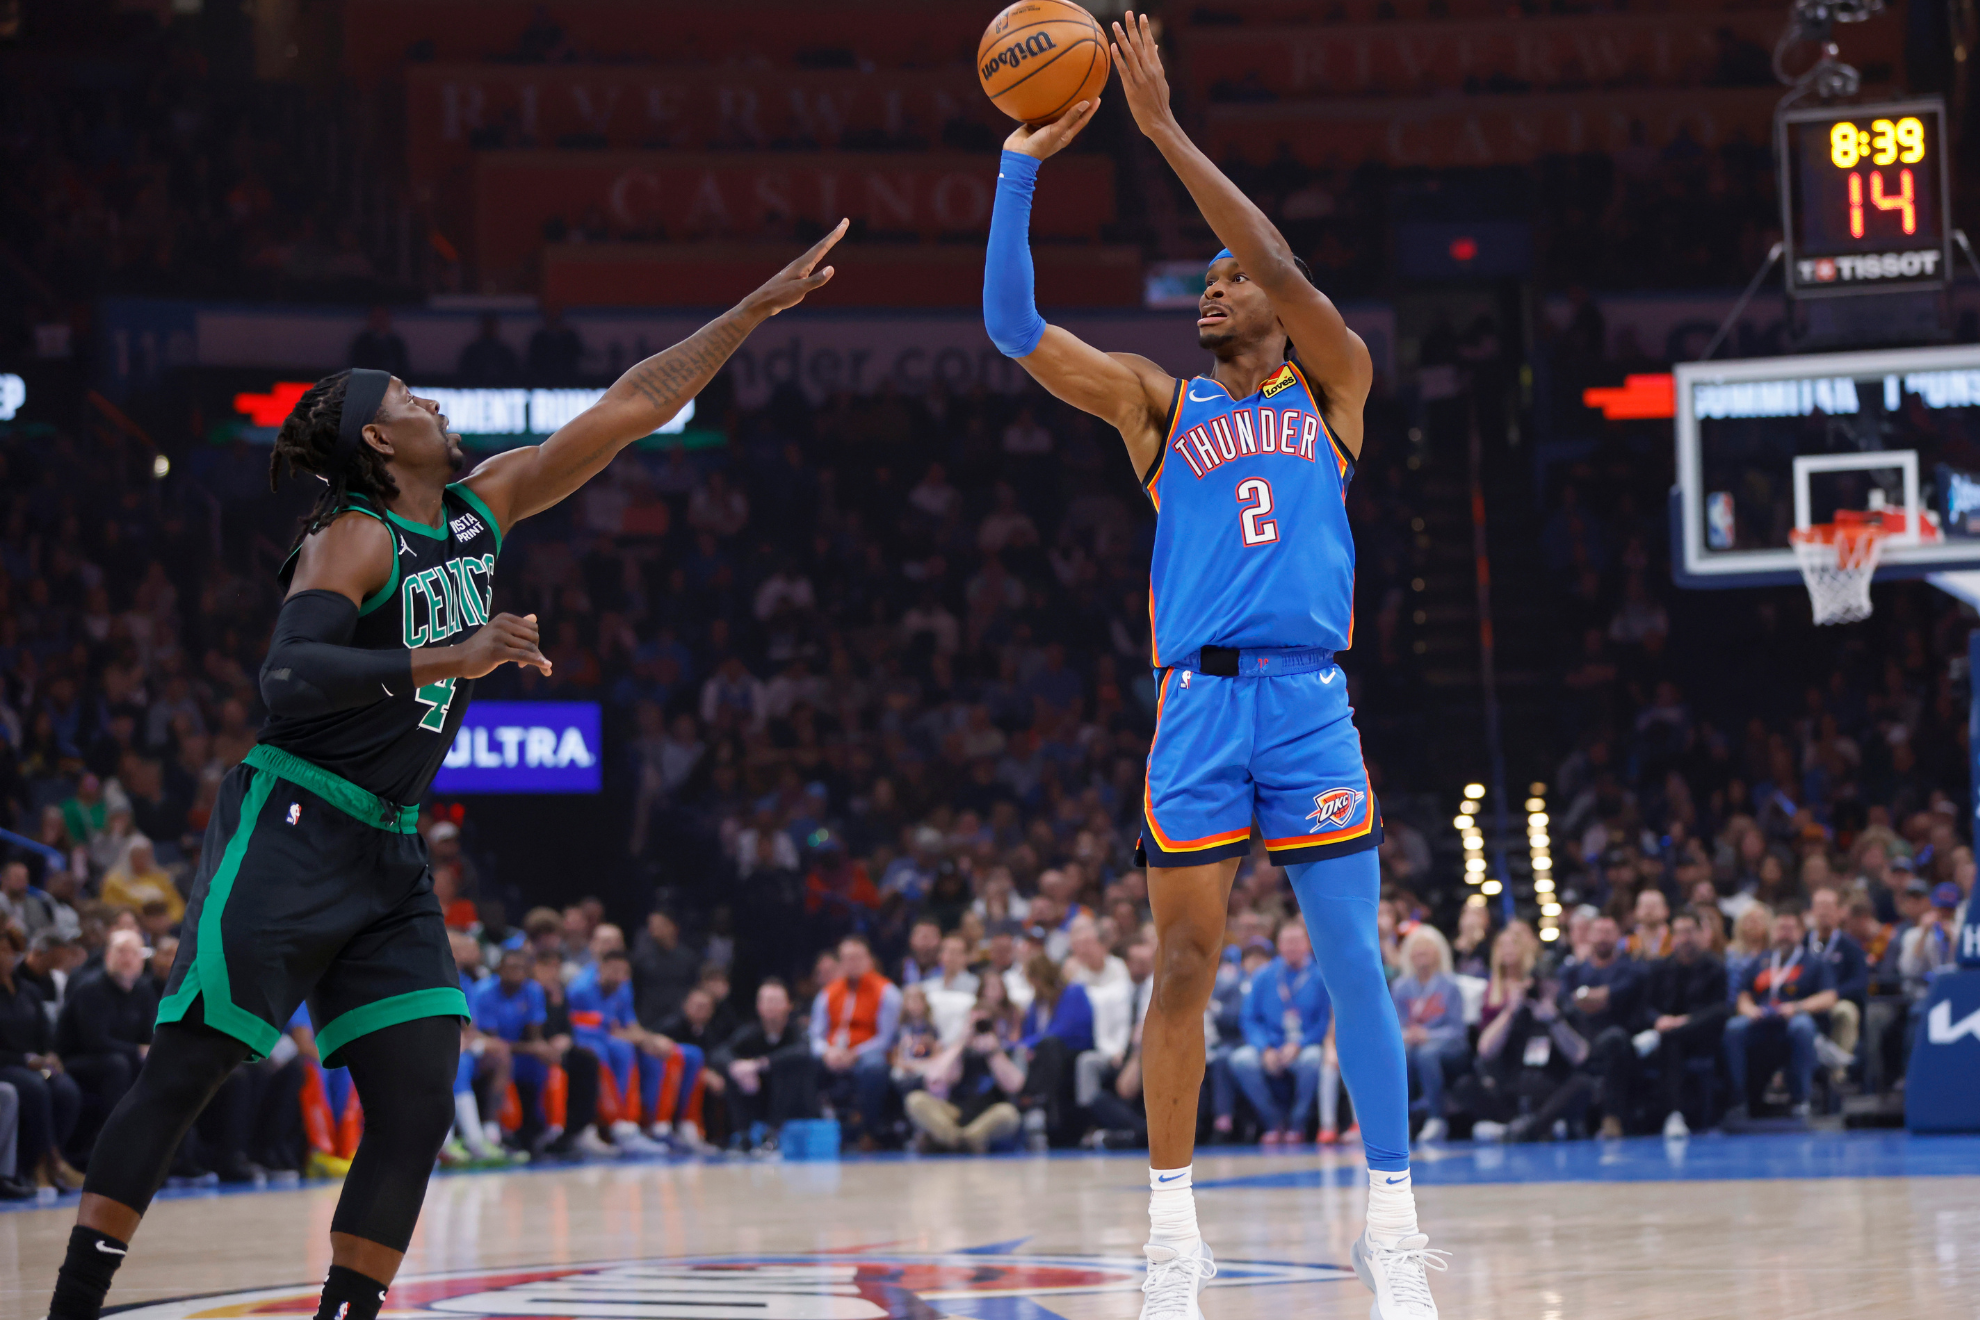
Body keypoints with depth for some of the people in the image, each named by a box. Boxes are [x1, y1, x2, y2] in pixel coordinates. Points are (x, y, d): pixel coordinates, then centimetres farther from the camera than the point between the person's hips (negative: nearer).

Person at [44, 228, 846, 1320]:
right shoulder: (355, 538, -9)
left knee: (418, 1110, -2)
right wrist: (448, 660, -31)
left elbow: (634, 406, 12)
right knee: (181, 1076, -9)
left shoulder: (481, 510, 11)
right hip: (292, 832, -8)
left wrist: (761, 307, 11)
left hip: (391, 857, 8)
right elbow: (287, 678, -24)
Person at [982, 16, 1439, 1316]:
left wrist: (1165, 129, -8)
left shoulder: (1333, 386, 11)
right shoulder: (1159, 403, 15)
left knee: (1355, 963, -3)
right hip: (1197, 704, 1)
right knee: (1184, 967, -1)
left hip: (1309, 697, -1)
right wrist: (1023, 163, -4)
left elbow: (1281, 265, -6)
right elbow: (1013, 325, 4)